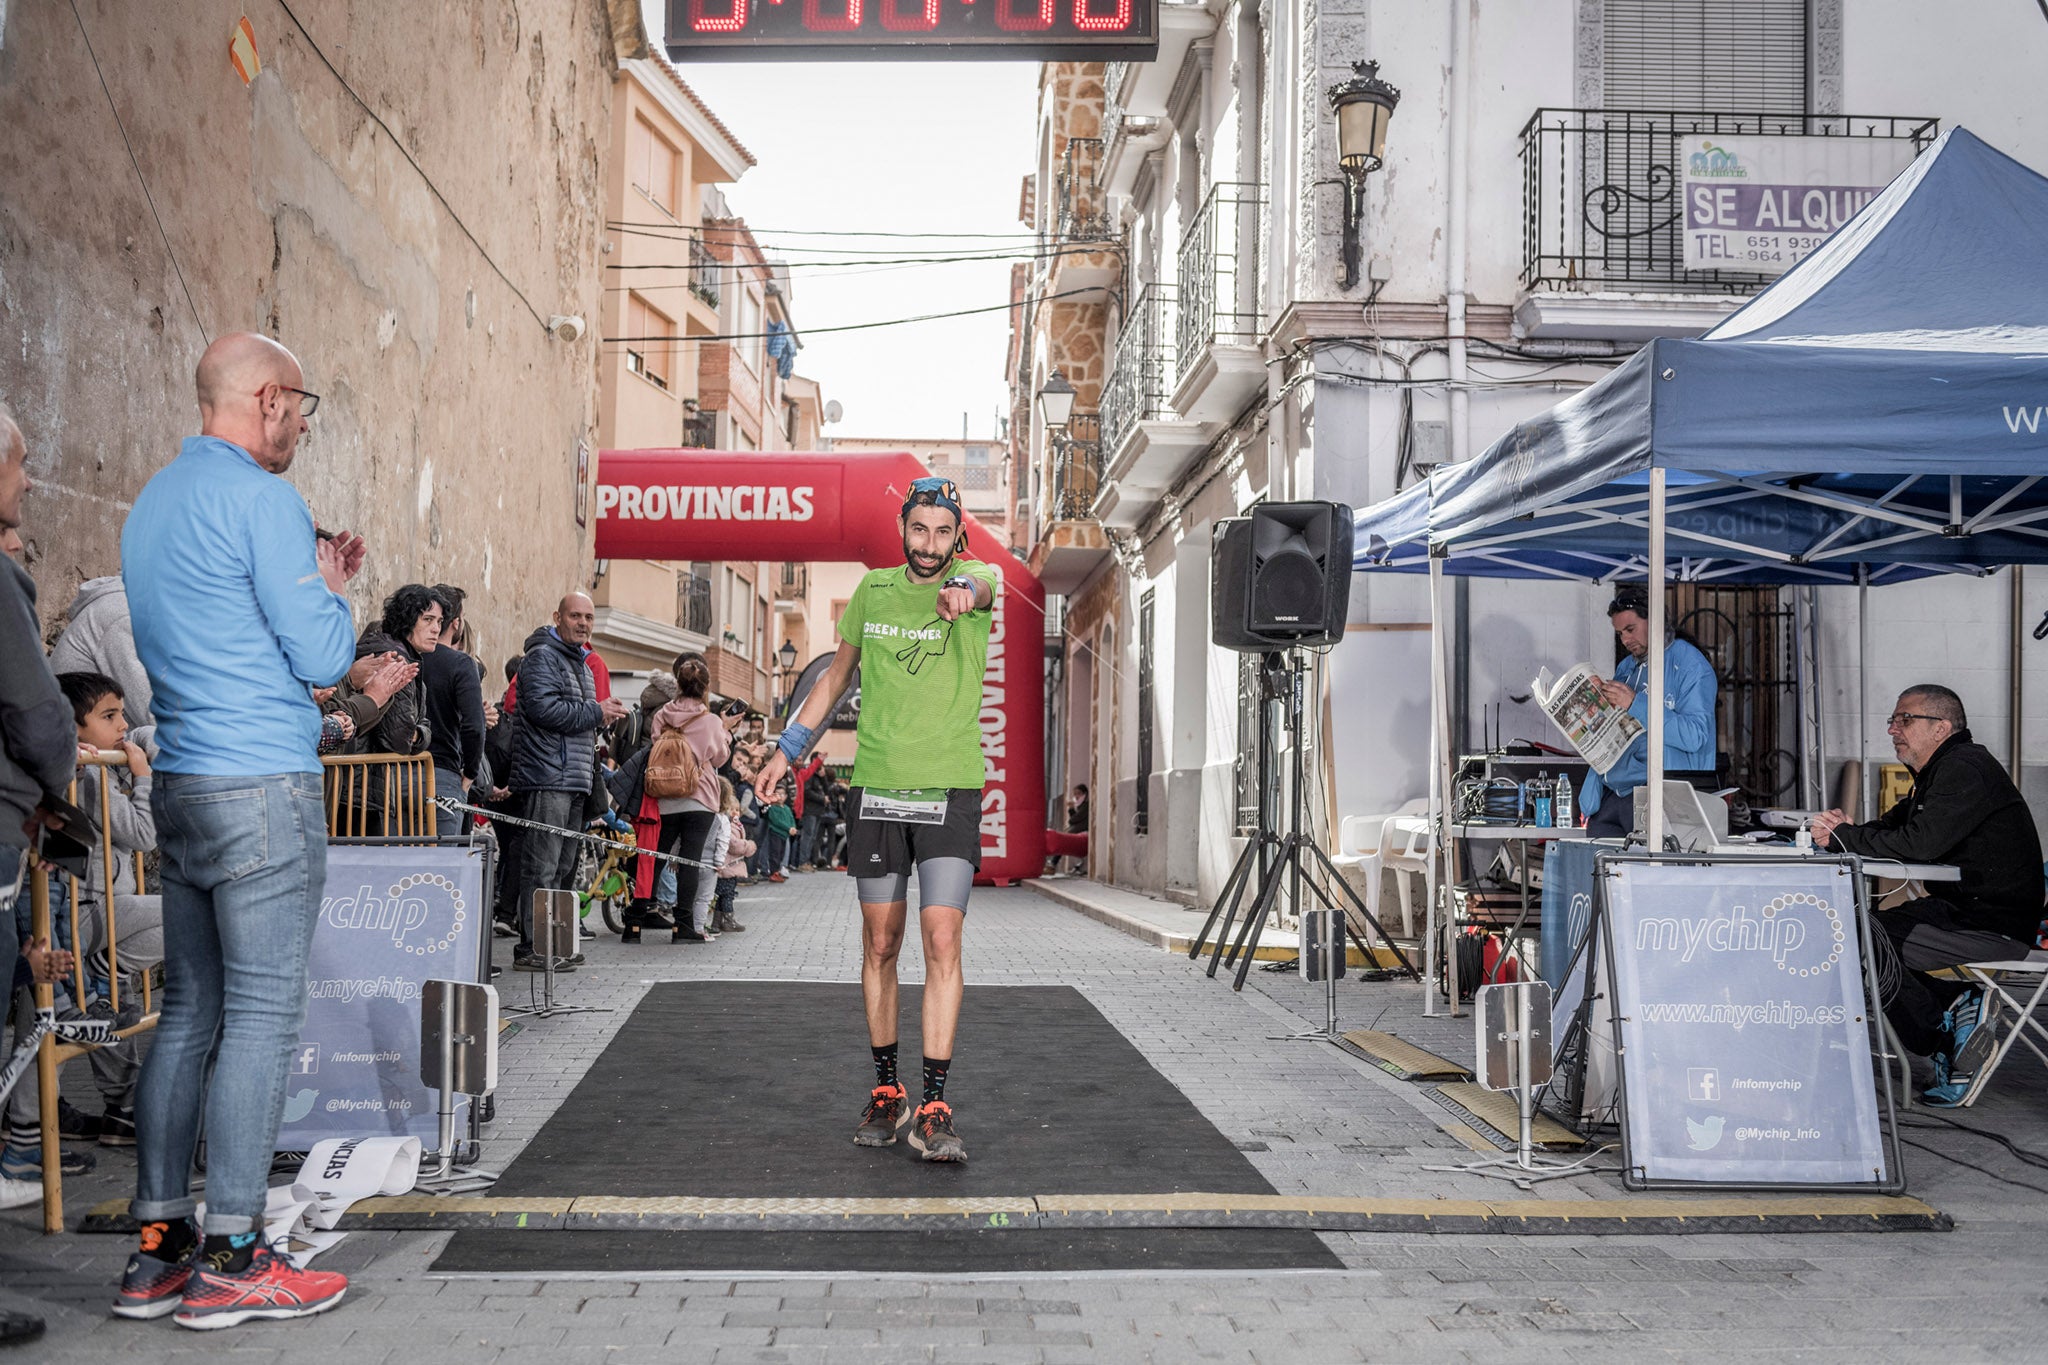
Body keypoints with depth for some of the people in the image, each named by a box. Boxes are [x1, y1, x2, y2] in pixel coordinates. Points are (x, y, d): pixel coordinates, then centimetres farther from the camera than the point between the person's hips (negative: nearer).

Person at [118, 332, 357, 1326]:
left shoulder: (151, 504, 18)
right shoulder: (259, 498, -11)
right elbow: (322, 659, -12)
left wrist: (313, 581, 21)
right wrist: (333, 588, 6)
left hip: (180, 786, 9)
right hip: (263, 787, -9)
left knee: (189, 1011, 10)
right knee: (262, 1015, -5)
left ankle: (158, 1249, 14)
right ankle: (230, 1259, -1)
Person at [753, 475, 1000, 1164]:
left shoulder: (977, 578, -1)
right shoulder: (873, 590, 8)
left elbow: (981, 586, -28)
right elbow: (838, 673, 20)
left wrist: (962, 591, -52)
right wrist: (788, 749, 18)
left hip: (951, 791, -3)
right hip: (875, 789, 3)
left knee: (942, 939, -12)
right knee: (880, 945, 7)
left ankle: (934, 1109, -9)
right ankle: (886, 1091, 20)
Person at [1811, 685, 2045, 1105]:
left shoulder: (1965, 770, -17)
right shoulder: (1940, 771, 17)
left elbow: (1919, 843, -27)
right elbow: (1890, 827, 17)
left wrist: (1844, 835, -15)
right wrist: (1844, 831, -6)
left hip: (1996, 928, -10)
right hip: (1959, 908, 10)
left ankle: (1944, 1037, -5)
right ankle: (1955, 1005, 0)